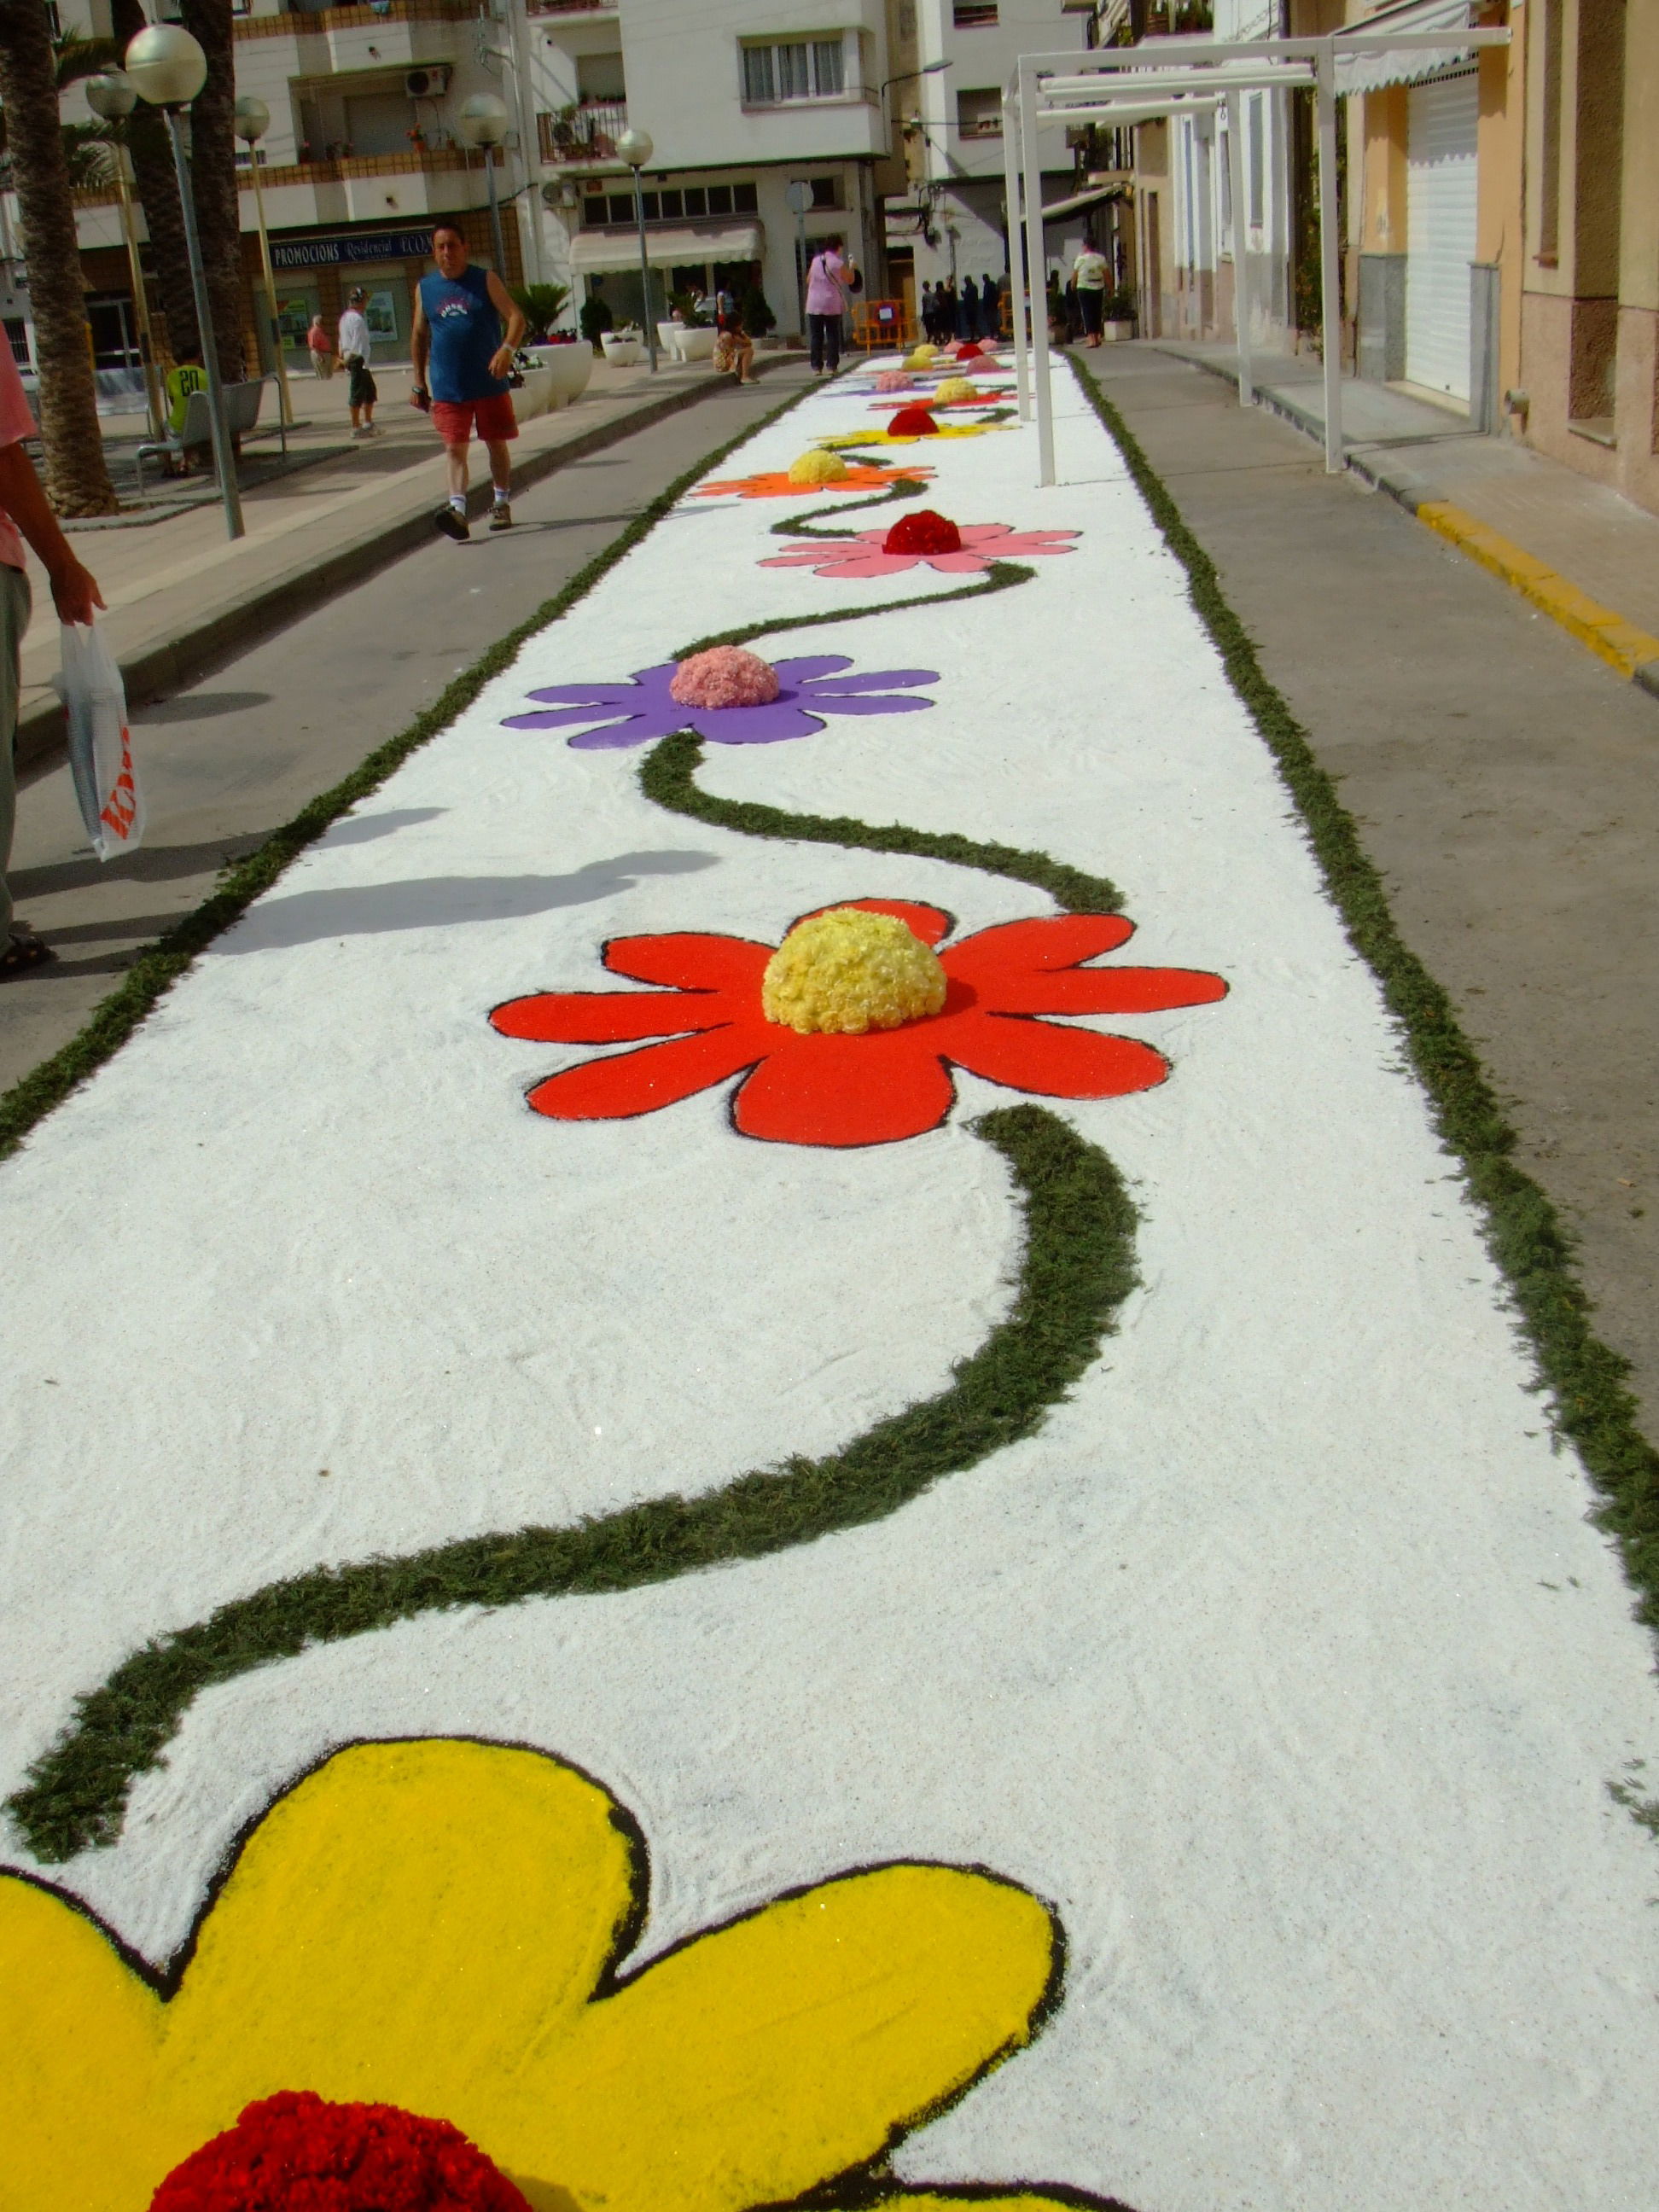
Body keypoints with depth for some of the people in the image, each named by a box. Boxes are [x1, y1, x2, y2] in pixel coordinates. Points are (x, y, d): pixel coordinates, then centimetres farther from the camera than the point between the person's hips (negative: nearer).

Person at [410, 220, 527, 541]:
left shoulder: (486, 280, 0)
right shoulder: (425, 288, 8)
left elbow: (516, 318, -8)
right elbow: (419, 337, 16)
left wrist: (507, 349, -27)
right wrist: (419, 383, 13)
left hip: (490, 384, -1)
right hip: (447, 389, 1)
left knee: (497, 444, 10)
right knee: (454, 448, -11)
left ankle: (502, 505, 25)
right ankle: (458, 509, -23)